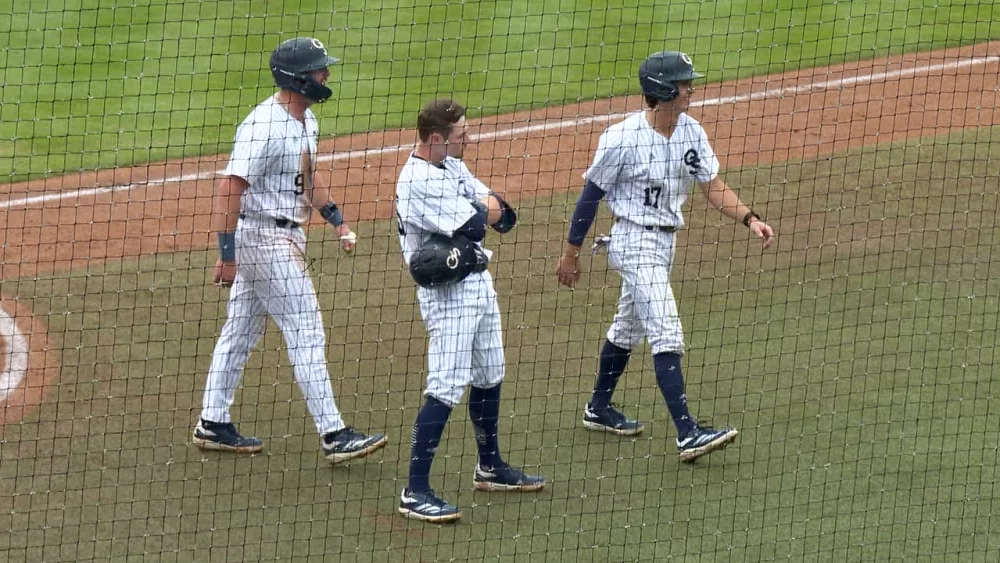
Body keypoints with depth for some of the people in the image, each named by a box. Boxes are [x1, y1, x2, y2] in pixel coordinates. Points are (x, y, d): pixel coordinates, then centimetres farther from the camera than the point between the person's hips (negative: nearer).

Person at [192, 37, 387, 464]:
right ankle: (334, 436, -6)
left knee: (241, 329, 15)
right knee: (306, 333, -8)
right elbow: (229, 188, -26)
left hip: (286, 233, 10)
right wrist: (227, 254, -28)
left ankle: (212, 425, 22)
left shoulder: (305, 120, 8)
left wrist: (336, 219, 17)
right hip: (263, 234, -10)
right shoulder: (264, 127, -23)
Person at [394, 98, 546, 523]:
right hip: (448, 293, -10)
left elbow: (498, 211, 4)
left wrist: (481, 211, -18)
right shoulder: (418, 181, -21)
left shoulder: (452, 166, 9)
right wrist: (482, 210, -3)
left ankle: (490, 468, 37)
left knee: (489, 378, 21)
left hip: (478, 282, 10)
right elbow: (476, 224, -24)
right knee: (445, 389, -12)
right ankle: (415, 492, -11)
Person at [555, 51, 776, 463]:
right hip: (634, 240, -8)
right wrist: (571, 254, -4)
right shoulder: (622, 139, -19)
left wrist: (750, 220, -13)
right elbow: (591, 195, -10)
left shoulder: (692, 133, 1)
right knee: (667, 335, -15)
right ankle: (688, 434, -18)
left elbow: (712, 187, 3)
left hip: (665, 241, 8)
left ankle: (599, 409, 40)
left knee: (629, 327, 22)